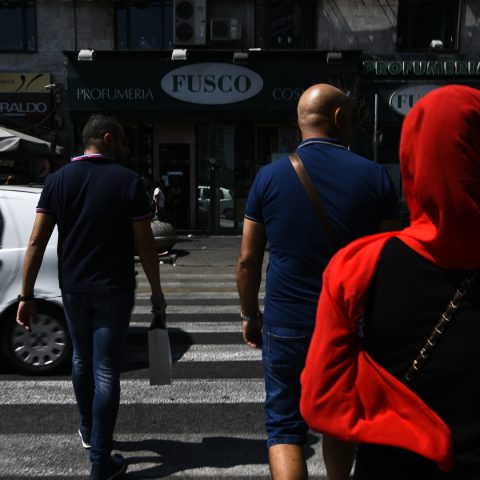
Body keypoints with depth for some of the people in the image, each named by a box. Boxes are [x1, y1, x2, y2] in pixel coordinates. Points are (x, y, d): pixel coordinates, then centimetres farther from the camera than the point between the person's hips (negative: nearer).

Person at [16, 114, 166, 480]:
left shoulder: (57, 180, 1)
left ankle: (87, 430, 43)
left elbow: (36, 241, -4)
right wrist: (157, 292, -1)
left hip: (73, 288, 4)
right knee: (106, 370, 3)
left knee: (82, 360, 23)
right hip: (113, 290, -4)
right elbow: (145, 244, -10)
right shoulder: (128, 181, -9)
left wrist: (27, 294, 1)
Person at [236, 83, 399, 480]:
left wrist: (250, 316, 11)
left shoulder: (269, 177, -4)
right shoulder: (375, 176, -5)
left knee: (285, 428, 13)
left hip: (287, 327, -1)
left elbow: (248, 261, -2)